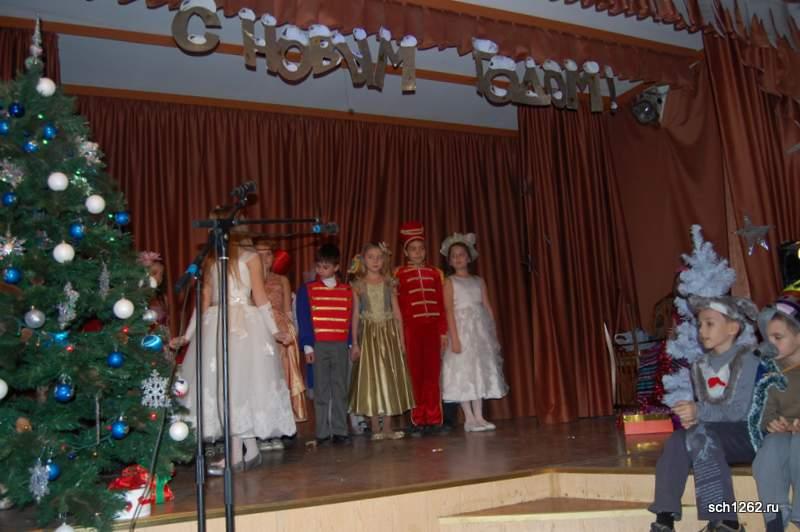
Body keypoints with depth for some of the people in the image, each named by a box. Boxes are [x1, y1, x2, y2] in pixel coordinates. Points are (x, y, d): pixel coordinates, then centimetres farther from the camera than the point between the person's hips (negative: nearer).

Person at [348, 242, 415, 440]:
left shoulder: (389, 283, 6)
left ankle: (387, 427, 12)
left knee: (390, 378, 4)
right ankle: (375, 428, 8)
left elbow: (397, 312, 7)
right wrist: (355, 342, -3)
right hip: (369, 333, -2)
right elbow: (355, 314, 1)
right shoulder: (358, 285, 1)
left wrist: (401, 339, 2)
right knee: (371, 379, 0)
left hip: (389, 333, 2)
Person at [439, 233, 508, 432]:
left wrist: (494, 334, 5)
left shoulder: (479, 281, 11)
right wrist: (454, 338, -17)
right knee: (463, 372, -4)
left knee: (481, 371, 5)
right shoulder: (450, 282, -1)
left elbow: (488, 308, 10)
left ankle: (479, 417, 11)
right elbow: (449, 311, -9)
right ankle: (469, 418, 2)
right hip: (463, 330, -4)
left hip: (481, 331, 5)